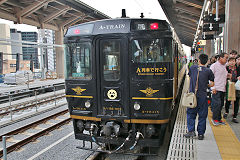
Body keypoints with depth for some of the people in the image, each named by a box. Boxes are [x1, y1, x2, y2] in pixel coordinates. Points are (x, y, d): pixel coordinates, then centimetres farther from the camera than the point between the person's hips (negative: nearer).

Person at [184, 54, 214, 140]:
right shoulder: (208, 71, -2)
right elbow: (212, 84, 2)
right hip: (202, 96, -1)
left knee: (190, 113, 14)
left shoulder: (192, 68, 2)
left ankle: (191, 131, 6)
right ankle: (200, 134, 14)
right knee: (202, 115, 9)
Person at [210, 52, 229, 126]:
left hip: (223, 89, 8)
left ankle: (219, 119, 21)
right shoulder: (214, 66, -7)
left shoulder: (224, 66, 16)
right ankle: (214, 118, 6)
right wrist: (213, 88, -16)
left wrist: (228, 75, 9)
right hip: (216, 89, -7)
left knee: (221, 104, 11)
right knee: (217, 104, -9)